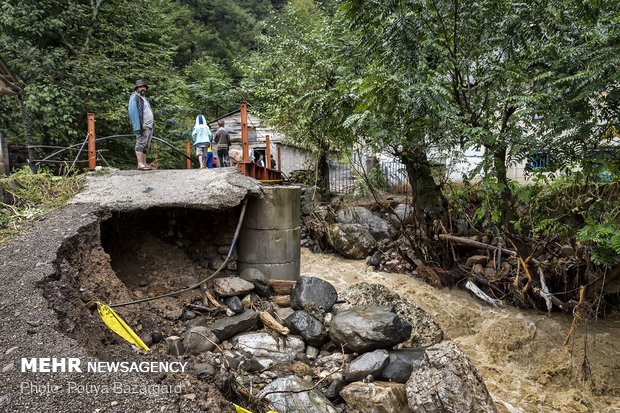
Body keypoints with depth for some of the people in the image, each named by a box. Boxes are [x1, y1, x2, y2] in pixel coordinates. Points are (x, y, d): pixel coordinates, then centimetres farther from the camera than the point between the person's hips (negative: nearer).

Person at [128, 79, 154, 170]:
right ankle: (140, 164, -18)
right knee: (140, 144, -13)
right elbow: (133, 111, -12)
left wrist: (152, 122, 13)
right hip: (142, 126, -9)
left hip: (149, 126, 9)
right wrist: (139, 124, -21)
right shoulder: (135, 97, 0)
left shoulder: (144, 98, 27)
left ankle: (144, 164, 8)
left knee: (146, 146, 7)